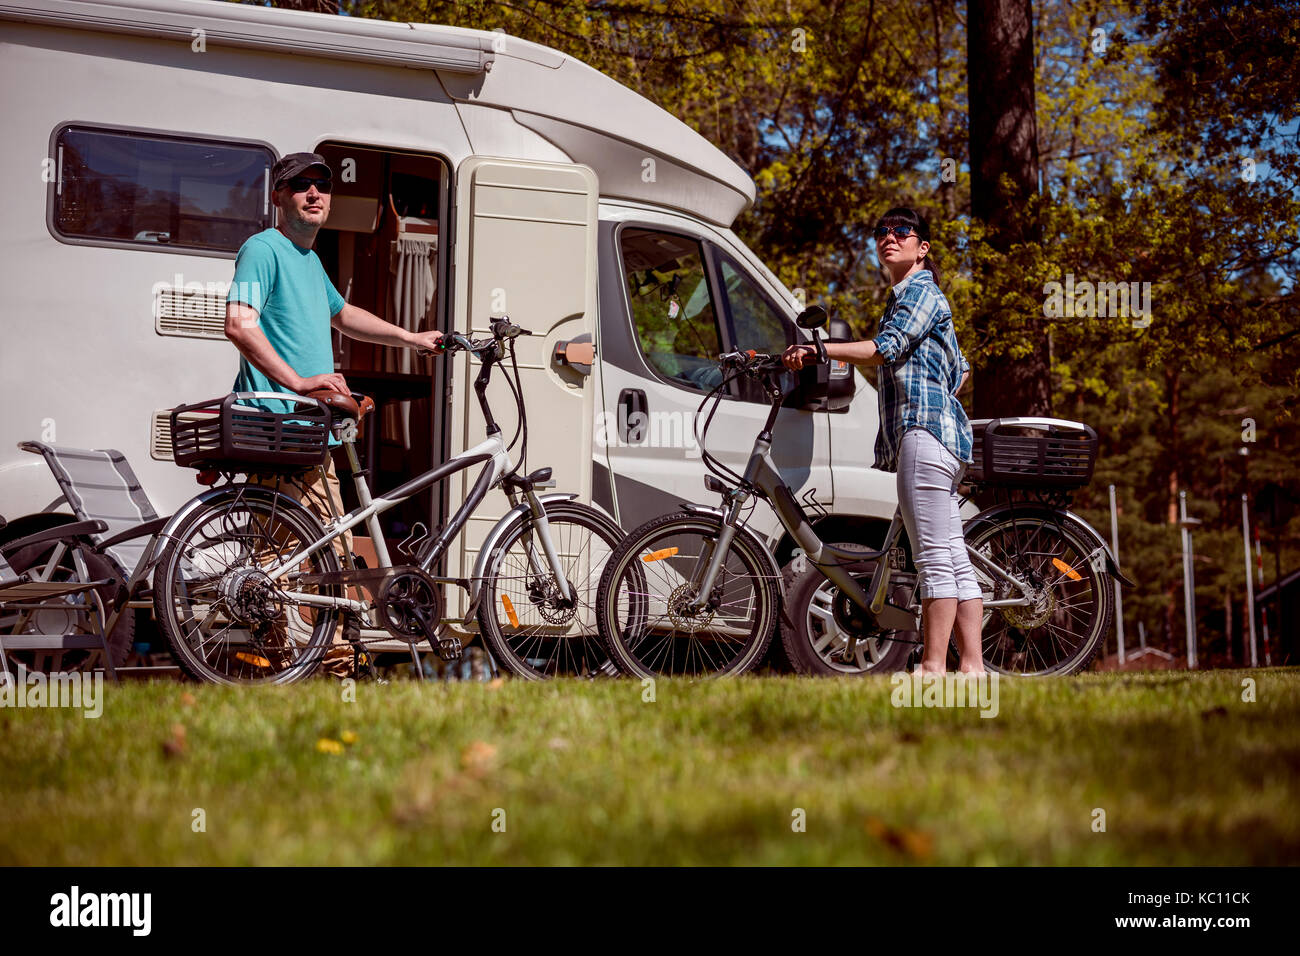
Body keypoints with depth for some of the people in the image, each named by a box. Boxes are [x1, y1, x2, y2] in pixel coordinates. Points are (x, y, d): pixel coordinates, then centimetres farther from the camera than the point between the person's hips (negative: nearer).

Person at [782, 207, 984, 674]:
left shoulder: (921, 291, -1)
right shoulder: (903, 298, 28)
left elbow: (886, 349, -18)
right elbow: (960, 369, 35)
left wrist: (817, 348, -20)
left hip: (925, 429, -11)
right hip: (922, 432, 11)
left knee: (934, 555, -12)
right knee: (953, 557, 6)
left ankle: (933, 664, -14)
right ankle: (972, 664, 5)